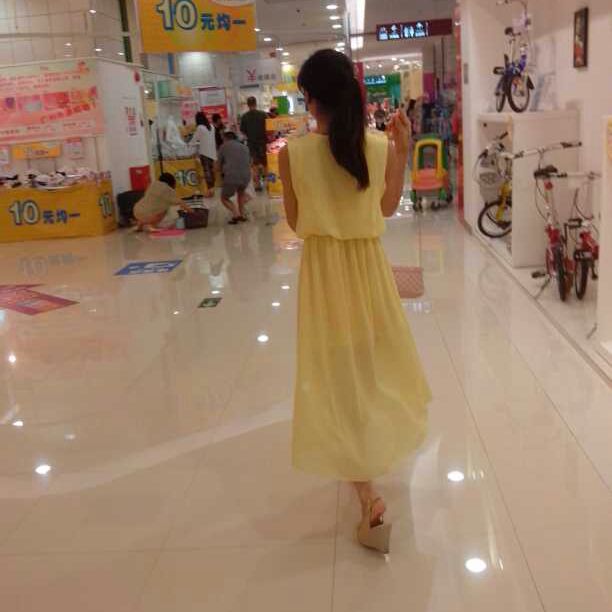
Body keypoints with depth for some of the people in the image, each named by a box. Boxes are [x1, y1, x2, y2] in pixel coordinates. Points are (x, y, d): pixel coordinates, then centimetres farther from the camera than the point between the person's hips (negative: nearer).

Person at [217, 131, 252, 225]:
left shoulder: (224, 147, 11)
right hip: (246, 176, 4)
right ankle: (243, 214, 23)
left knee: (224, 198, 15)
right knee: (241, 192, 34)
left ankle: (236, 213, -9)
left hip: (231, 177, -4)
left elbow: (220, 164, 17)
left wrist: (224, 172, 35)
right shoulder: (244, 147, 21)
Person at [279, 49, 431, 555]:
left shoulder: (294, 153, -13)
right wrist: (402, 152, 9)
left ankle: (369, 497, 1)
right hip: (368, 265, 3)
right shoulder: (380, 147, -8)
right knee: (374, 362, 25)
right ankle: (372, 460, 49)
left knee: (339, 373, 5)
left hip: (323, 269, -2)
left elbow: (295, 221, -2)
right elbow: (388, 208, 7)